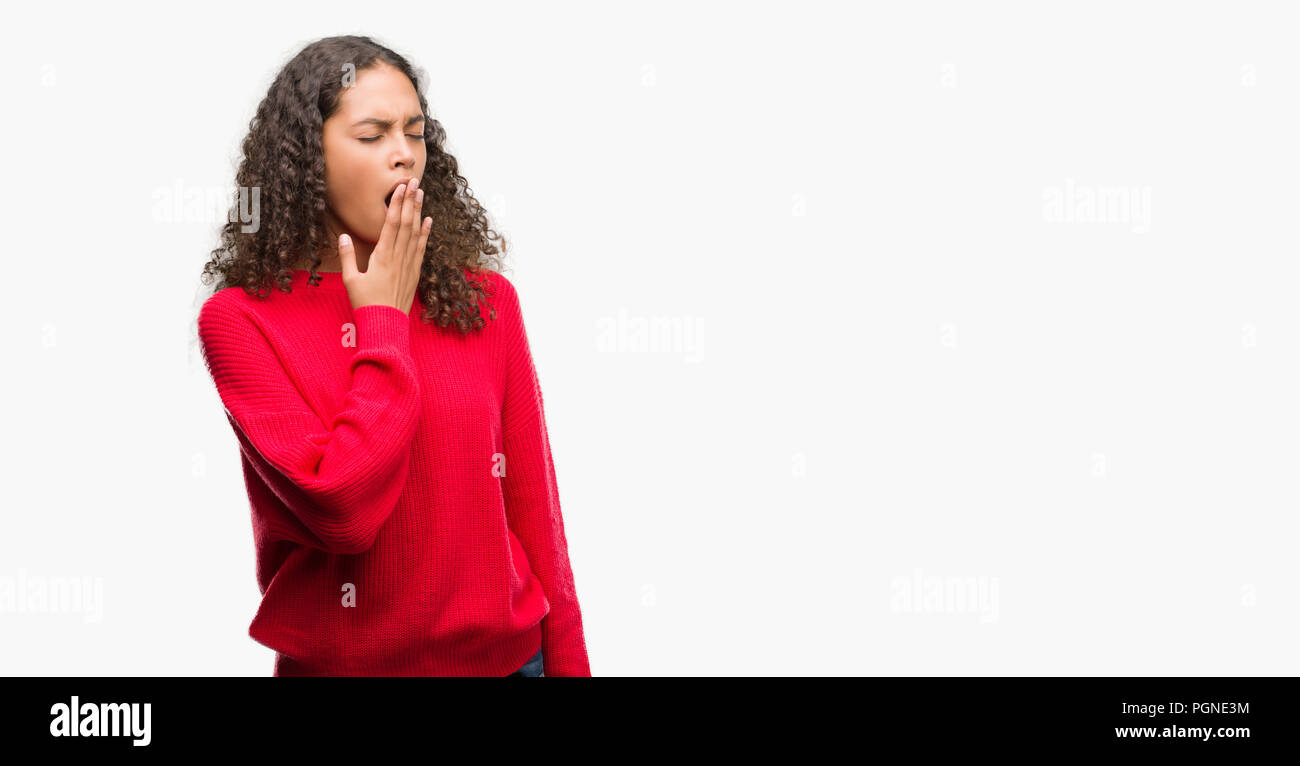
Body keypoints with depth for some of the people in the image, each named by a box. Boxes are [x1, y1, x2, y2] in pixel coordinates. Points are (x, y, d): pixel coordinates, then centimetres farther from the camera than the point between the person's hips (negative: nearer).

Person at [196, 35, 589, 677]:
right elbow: (342, 513, -21)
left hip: (504, 652, 3)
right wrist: (385, 321, -14)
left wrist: (568, 664, 1)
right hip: (335, 659, -2)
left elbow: (533, 508, 2)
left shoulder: (485, 301, -1)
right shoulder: (239, 319, -9)